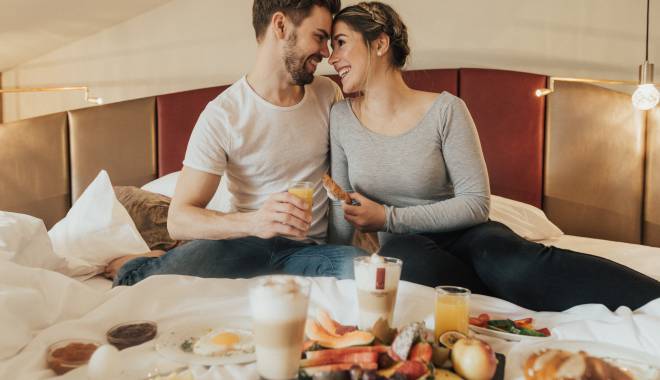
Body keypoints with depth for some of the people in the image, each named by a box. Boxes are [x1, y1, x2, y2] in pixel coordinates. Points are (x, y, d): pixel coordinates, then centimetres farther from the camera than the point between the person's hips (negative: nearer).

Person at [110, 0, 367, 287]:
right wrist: (253, 221, -33)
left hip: (310, 248, 4)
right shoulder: (222, 115, -12)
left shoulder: (328, 94, 2)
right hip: (246, 242, -3)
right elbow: (178, 220, -15)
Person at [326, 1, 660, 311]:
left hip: (461, 237, -1)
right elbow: (342, 210, 4)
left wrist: (389, 217, -17)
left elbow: (476, 203, -11)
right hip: (403, 249, 2)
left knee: (518, 263, -37)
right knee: (405, 255, -38)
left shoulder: (445, 110, -9)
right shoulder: (341, 117, 0)